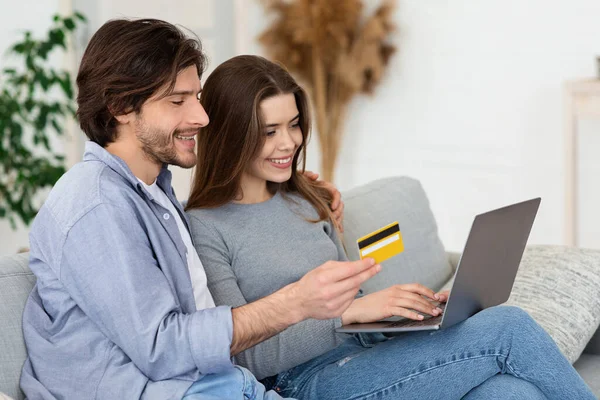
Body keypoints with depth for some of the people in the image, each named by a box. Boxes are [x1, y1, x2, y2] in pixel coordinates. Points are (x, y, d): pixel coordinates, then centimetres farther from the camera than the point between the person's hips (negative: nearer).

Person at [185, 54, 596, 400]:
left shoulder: (306, 202, 18)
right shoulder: (202, 229, -5)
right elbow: (250, 355, -12)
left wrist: (423, 306, 3)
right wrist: (348, 312, -21)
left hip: (369, 352, 7)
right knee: (506, 327, -20)